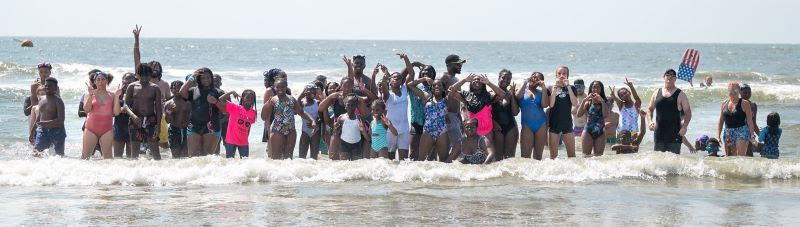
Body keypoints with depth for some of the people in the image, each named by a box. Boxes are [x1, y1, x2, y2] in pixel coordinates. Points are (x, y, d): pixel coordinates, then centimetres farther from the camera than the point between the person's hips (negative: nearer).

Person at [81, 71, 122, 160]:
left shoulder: (112, 95, 6)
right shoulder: (90, 94, 2)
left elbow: (116, 112, -2)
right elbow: (86, 109, -11)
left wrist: (117, 97, -10)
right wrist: (90, 95, -20)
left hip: (107, 129, 1)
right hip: (91, 128, -1)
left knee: (108, 155, -2)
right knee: (85, 155, 1)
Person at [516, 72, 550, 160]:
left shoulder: (540, 92, 13)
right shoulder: (523, 91, 10)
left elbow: (545, 105, -4)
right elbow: (518, 97, -13)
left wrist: (544, 88, -4)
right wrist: (525, 83, -5)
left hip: (541, 125, 2)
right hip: (527, 124, -2)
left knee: (538, 155, 4)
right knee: (525, 155, -10)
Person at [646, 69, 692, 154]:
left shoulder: (680, 95, 1)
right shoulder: (657, 93, 11)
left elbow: (688, 113, 0)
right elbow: (650, 109, 18)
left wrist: (684, 127, -14)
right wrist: (649, 121, 0)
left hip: (675, 134, -3)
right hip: (659, 133, 3)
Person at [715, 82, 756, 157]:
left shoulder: (744, 104, -3)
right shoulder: (724, 104, 9)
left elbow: (750, 121, -4)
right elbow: (721, 121, 14)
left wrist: (752, 136, -10)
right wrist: (718, 136, 7)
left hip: (741, 131, -5)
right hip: (728, 133, 5)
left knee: (741, 158, -17)